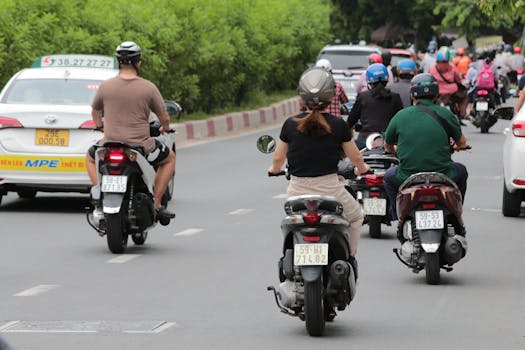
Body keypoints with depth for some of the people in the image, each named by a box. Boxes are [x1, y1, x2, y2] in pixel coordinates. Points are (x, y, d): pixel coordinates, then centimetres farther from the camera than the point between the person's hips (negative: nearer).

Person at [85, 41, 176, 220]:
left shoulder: (105, 86, -3)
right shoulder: (149, 88, -8)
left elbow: (95, 111, 15)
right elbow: (164, 117, 1)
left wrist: (99, 125, 38)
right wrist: (165, 128, 26)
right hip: (141, 146, -2)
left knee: (90, 158, 34)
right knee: (169, 158, 27)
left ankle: (97, 190, 8)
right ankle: (156, 204, 14)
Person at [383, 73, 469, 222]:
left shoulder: (400, 116, 2)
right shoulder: (445, 114, -1)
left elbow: (388, 147, 16)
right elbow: (462, 143, 12)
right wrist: (454, 146, 36)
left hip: (407, 179, 1)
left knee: (389, 176, 34)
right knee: (461, 171, 33)